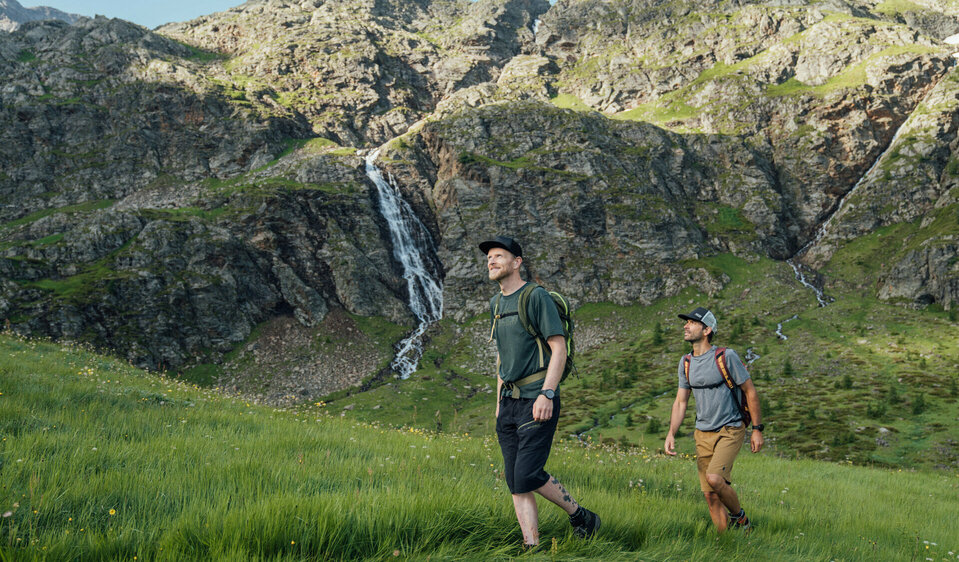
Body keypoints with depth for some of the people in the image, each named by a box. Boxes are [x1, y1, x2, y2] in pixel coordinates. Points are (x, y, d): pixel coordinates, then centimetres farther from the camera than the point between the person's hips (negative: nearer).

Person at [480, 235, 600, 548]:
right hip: (509, 402, 8)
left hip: (536, 401, -8)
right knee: (515, 483, 3)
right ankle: (532, 548, 6)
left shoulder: (537, 297, -7)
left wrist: (547, 394, -21)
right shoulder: (496, 304, 17)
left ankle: (581, 517, 7)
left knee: (527, 475, -15)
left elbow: (559, 348, -12)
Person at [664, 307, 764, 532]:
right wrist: (671, 433, -3)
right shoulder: (686, 362, 6)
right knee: (710, 496, 2)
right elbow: (680, 401, 10)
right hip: (703, 434, 6)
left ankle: (739, 517, 2)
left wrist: (757, 429, -4)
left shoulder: (726, 357, -11)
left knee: (714, 478, -24)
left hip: (730, 431, -5)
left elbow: (750, 391, -4)